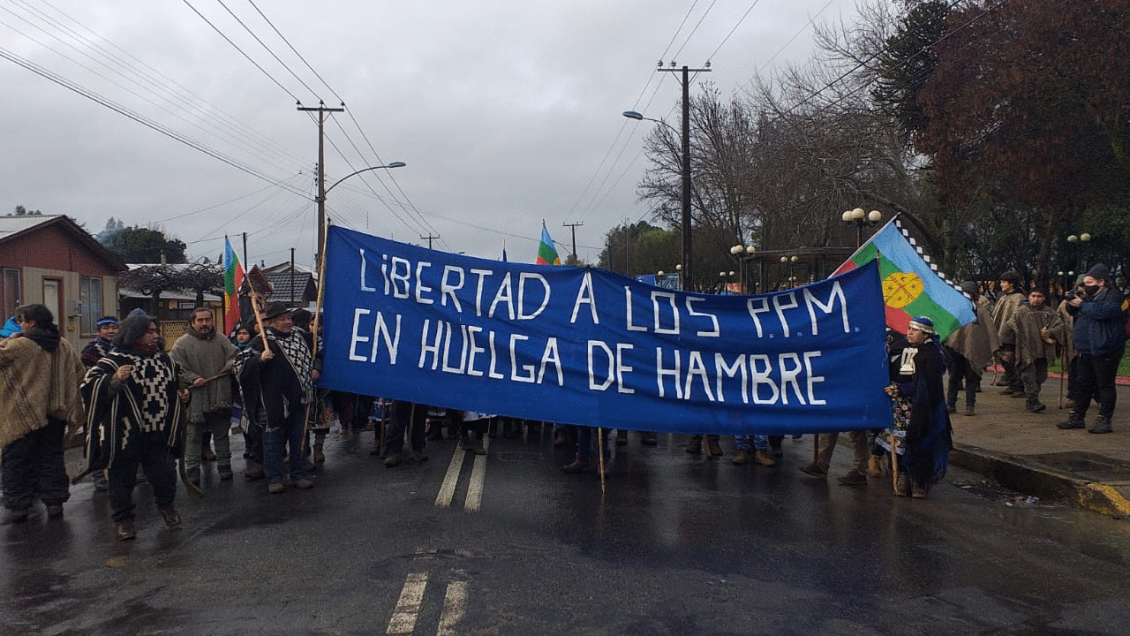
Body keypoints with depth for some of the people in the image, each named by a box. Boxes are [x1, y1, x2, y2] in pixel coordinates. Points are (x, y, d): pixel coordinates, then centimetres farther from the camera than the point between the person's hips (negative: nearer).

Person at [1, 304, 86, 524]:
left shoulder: (19, 345, -14)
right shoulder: (63, 345, 3)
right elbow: (79, 373, 10)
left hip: (24, 414, -5)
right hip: (55, 413, 5)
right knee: (52, 457, 12)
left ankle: (18, 506, 8)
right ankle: (54, 502, 12)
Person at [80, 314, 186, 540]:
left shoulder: (164, 358, 10)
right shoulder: (115, 359, -9)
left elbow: (176, 381, 27)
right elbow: (90, 384, -15)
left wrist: (182, 393, 8)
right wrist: (115, 379, -30)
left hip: (159, 433, 5)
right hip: (125, 434, -4)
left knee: (165, 474, 10)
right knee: (122, 478, 6)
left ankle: (166, 505, 37)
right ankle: (123, 520, 21)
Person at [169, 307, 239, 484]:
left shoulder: (222, 341, 11)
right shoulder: (183, 343, -1)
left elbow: (234, 355, 7)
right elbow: (175, 367, -6)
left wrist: (233, 364, -16)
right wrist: (192, 379, -19)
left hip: (220, 397, 3)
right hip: (196, 398, -3)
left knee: (222, 434, 14)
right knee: (194, 436, 4)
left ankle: (224, 468, 26)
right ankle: (192, 473, 12)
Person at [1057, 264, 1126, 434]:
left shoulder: (1113, 295, -9)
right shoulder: (1089, 296, 16)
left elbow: (1106, 311, -28)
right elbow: (1074, 312, 28)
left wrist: (1082, 305, -18)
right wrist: (1071, 302, 5)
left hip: (1104, 350, -9)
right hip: (1086, 350, 9)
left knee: (1105, 385, -3)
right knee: (1084, 384, 13)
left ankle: (1104, 420, 1)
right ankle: (1077, 417, 19)